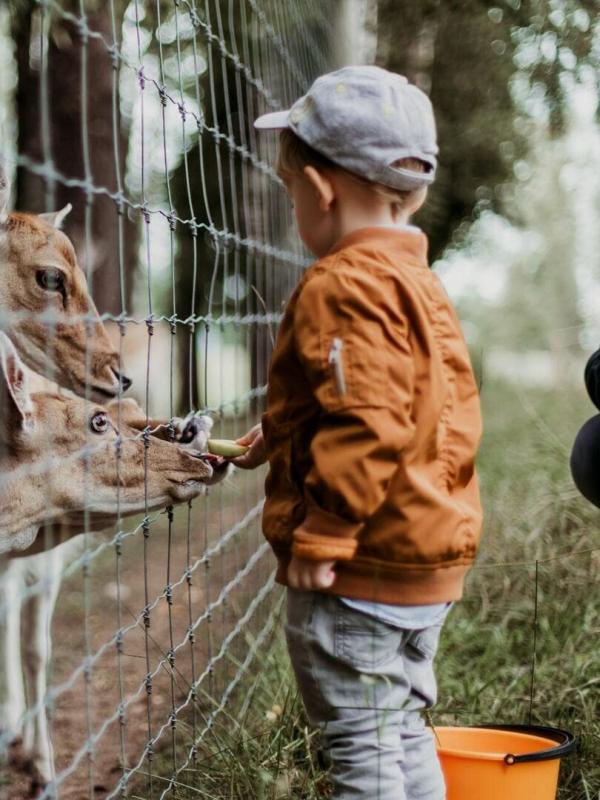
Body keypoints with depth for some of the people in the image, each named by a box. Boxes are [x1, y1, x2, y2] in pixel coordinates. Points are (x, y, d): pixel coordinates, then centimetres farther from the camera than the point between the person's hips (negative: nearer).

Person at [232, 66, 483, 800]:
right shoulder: (417, 281, 13)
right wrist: (286, 437, 23)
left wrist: (321, 537, -21)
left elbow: (368, 426, -26)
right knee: (402, 729, 19)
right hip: (428, 552, 10)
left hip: (363, 568, -10)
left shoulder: (343, 286, -18)